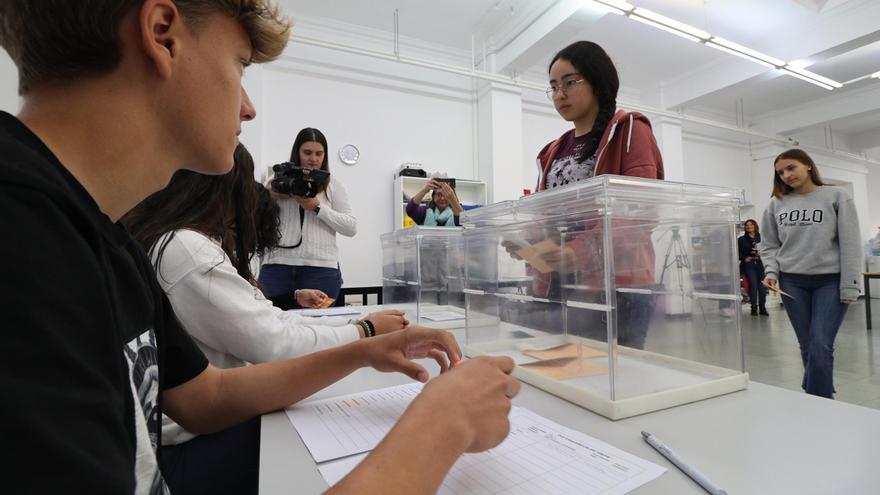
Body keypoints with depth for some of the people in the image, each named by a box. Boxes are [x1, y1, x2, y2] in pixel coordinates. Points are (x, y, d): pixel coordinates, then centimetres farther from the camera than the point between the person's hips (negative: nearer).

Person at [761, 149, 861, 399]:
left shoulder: (837, 197, 1)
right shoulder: (776, 205, 7)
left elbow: (850, 245, -3)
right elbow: (770, 246, 11)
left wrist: (849, 287, -8)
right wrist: (771, 272, -6)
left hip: (830, 281, -2)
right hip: (792, 283, 2)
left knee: (821, 346, -9)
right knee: (808, 347, 7)